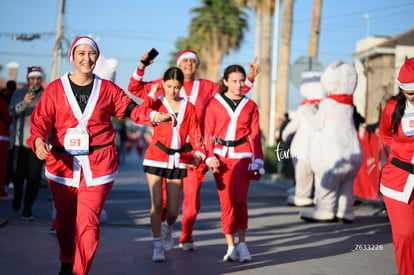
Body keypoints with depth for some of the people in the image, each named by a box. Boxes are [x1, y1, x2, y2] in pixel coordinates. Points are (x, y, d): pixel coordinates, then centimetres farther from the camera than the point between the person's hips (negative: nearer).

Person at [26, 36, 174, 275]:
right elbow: (40, 121, -1)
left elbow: (130, 108, 7)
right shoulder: (55, 89, 3)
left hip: (98, 165, -1)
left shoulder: (107, 89, 6)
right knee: (65, 222, 13)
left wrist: (153, 116, -10)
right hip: (62, 164, 1)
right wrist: (38, 141, -20)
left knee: (88, 223, -10)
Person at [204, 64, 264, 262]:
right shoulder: (214, 104, 6)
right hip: (221, 156, 0)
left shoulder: (250, 106, 10)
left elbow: (255, 135, 11)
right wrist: (210, 157, -6)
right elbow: (208, 133, 6)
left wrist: (258, 160, 3)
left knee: (239, 200, -12)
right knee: (226, 202, -2)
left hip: (242, 156, 0)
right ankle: (231, 247, 6)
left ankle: (242, 243, 4)